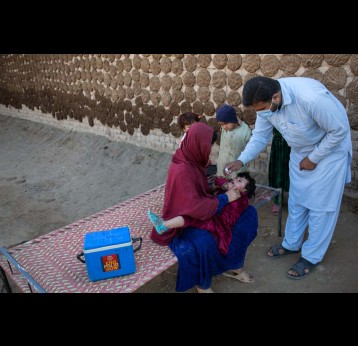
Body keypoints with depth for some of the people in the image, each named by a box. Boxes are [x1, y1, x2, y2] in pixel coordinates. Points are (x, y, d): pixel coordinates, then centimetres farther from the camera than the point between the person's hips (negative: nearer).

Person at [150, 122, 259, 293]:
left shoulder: (192, 160, -3)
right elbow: (195, 207, -34)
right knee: (205, 242, -40)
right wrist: (225, 198, -23)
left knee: (248, 213, 3)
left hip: (200, 211, 9)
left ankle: (234, 263, 15)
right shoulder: (181, 171, -29)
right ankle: (202, 283, -9)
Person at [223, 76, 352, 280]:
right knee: (296, 201, 14)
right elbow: (260, 136, -6)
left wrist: (313, 158, -18)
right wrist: (241, 161, -18)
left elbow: (340, 130, -26)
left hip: (330, 149, -6)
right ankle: (291, 244, 33)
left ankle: (312, 256, 18)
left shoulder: (311, 97, -39)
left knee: (320, 205, 2)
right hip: (301, 151, 6)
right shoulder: (266, 101, -18)